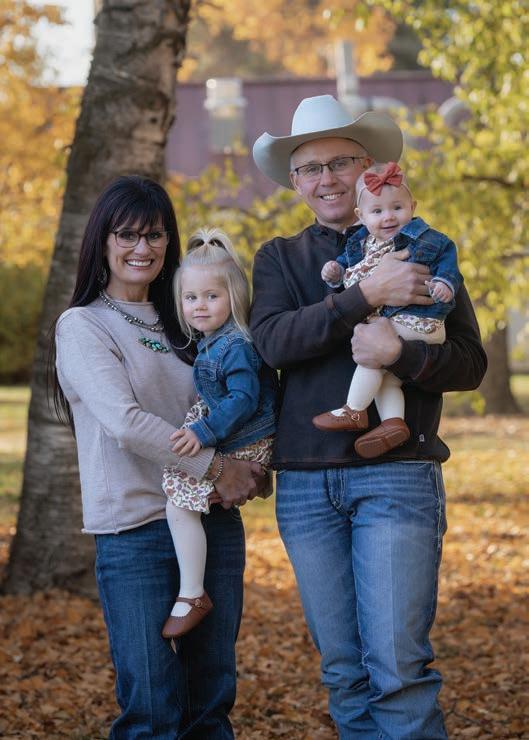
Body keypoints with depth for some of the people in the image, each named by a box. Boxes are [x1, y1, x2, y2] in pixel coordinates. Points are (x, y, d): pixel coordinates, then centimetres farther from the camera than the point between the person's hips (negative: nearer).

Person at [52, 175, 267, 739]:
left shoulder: (182, 323, 16)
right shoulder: (82, 326, -2)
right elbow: (125, 423, -14)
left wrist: (252, 468, 0)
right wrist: (215, 467, -14)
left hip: (214, 523, 6)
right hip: (136, 533, -5)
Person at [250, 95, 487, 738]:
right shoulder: (279, 259, 14)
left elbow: (469, 364, 3)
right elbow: (272, 341, -6)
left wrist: (400, 353, -17)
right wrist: (365, 294, -17)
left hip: (396, 474, -2)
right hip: (304, 483, 3)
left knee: (397, 664, -9)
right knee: (342, 668, 7)